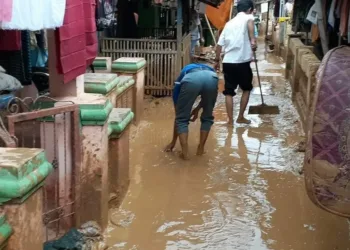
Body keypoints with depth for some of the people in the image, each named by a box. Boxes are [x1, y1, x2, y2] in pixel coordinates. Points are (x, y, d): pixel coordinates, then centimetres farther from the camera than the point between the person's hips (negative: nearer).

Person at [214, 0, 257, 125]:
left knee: (229, 92, 11)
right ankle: (240, 117, 20)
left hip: (227, 62, 4)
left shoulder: (229, 23, 17)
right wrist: (253, 40, -34)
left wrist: (217, 60, 26)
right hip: (242, 62, -4)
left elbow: (220, 44, 15)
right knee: (246, 89, 17)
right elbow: (250, 22, -26)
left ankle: (230, 120, 11)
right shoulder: (248, 17, 2)